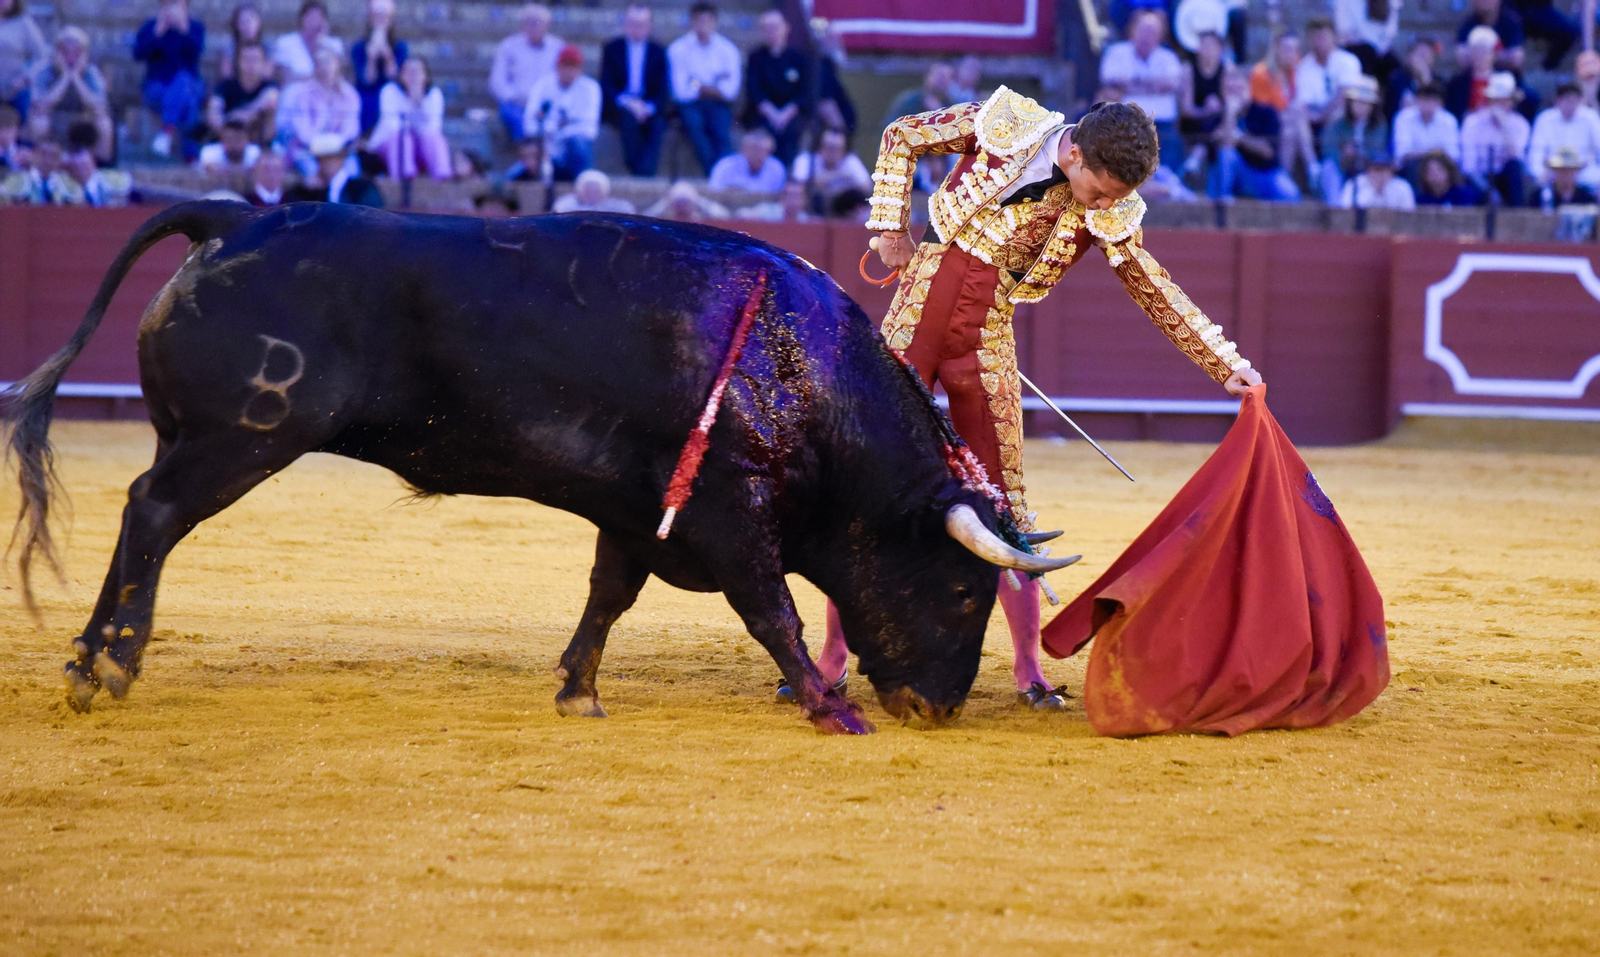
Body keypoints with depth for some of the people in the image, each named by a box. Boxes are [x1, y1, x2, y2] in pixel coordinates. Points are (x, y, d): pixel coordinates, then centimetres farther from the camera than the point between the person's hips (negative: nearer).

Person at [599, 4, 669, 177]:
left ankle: (645, 172, -39)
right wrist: (627, 102, -19)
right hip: (618, 106, -1)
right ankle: (635, 168, -32)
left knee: (657, 124, -32)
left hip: (649, 108, 1)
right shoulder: (611, 49, 8)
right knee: (629, 118, -35)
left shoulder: (659, 52, 11)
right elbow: (606, 85, -1)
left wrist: (648, 107, -17)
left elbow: (663, 89, 4)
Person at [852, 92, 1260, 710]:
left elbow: (1158, 295, 7)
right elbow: (901, 137, 5)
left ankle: (1029, 670, 7)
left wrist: (1227, 364, 5)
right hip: (921, 302, -1)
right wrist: (891, 226, -2)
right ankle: (832, 653, 6)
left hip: (987, 338, 1)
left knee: (1001, 496, -1)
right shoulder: (1005, 124, -7)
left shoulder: (1108, 215, -2)